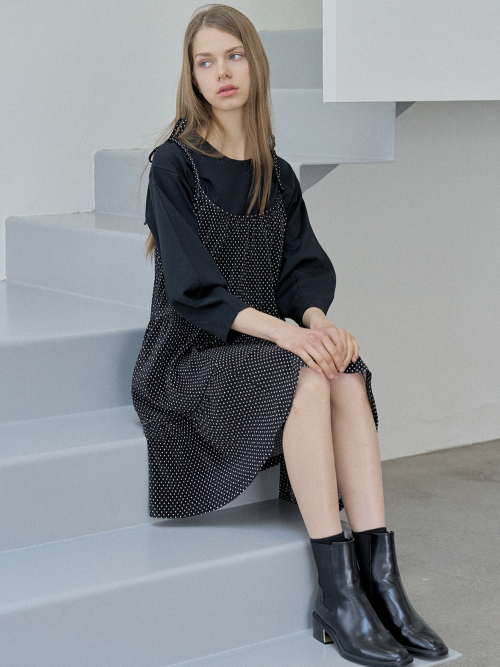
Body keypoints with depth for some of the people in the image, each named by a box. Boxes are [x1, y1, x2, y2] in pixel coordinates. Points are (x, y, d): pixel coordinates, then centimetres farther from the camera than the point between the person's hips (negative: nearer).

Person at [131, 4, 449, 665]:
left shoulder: (276, 175, 13)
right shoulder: (175, 164, -6)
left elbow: (306, 265, 4)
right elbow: (190, 284, -16)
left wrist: (316, 317, -20)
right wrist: (277, 328, -29)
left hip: (258, 352, 5)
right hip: (185, 360, -5)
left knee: (348, 373, -25)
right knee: (308, 378, -32)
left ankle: (379, 579, -29)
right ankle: (337, 595, -32)